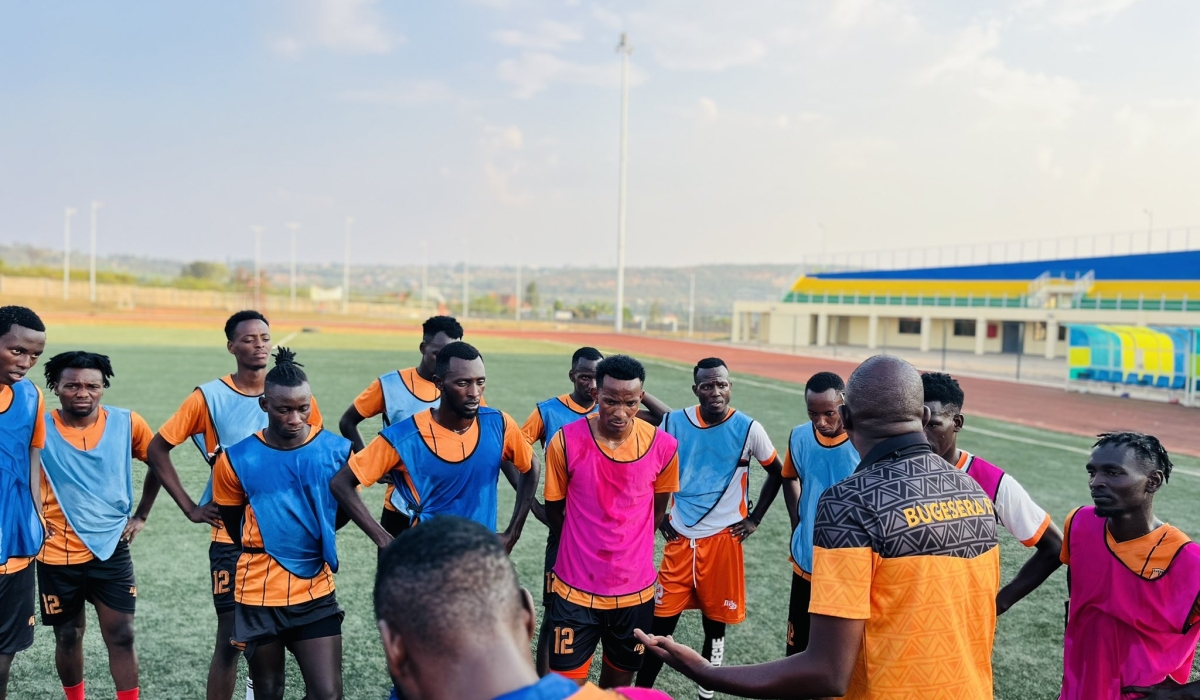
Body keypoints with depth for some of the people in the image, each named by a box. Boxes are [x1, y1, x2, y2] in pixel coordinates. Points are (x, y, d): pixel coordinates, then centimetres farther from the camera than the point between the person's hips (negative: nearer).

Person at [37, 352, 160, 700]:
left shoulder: (127, 423, -6)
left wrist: (141, 515, 7)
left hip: (112, 548, 0)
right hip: (58, 553, 0)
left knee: (121, 635, 1)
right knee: (68, 637, 14)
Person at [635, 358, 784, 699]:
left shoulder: (748, 428, -7)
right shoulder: (674, 422, -4)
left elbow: (776, 473, 7)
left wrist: (754, 520, 3)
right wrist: (660, 517, 6)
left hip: (723, 539, -1)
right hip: (680, 538, 1)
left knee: (715, 621, 10)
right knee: (661, 619, 3)